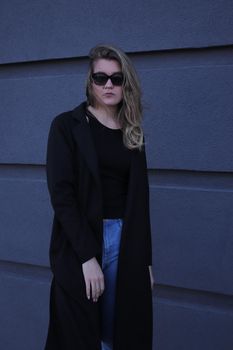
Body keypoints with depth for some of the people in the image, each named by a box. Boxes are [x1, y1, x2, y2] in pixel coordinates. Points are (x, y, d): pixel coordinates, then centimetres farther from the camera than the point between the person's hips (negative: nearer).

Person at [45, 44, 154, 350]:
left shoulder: (133, 134, 12)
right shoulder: (67, 125, -2)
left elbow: (139, 201, 13)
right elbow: (61, 192, -11)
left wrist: (146, 258, 8)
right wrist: (88, 256, -18)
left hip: (127, 243, 4)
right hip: (79, 246, -4)